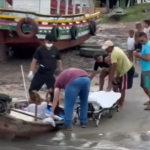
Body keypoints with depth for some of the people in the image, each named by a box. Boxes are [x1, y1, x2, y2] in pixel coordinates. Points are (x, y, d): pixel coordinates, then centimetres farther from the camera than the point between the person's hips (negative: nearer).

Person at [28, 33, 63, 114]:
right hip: (40, 73, 0)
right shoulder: (40, 49, -7)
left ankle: (55, 108, 5)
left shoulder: (55, 50, -1)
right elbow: (34, 60, -3)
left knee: (53, 91, -5)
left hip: (50, 74, 0)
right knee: (32, 89, 6)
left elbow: (58, 61, 10)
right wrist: (31, 71, -9)